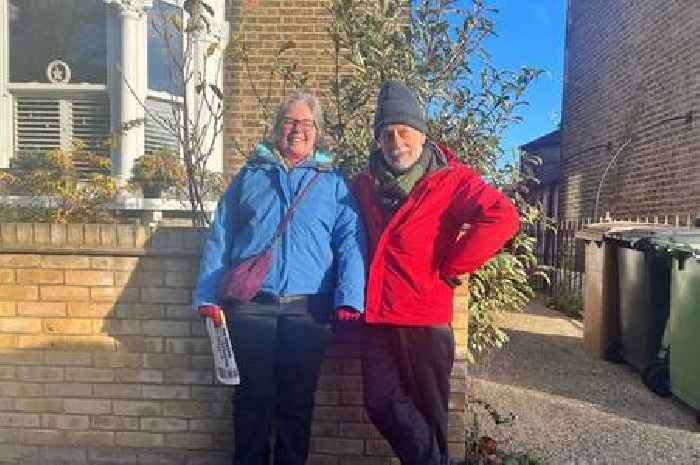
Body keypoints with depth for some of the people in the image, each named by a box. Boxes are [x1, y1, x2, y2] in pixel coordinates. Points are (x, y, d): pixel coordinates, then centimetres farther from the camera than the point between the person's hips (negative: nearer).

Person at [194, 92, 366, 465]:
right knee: (252, 397, 8)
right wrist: (208, 296, 1)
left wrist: (350, 299, -15)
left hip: (307, 307, 0)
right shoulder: (249, 176, 13)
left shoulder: (334, 183, 10)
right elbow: (220, 239, 10)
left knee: (297, 401, 9)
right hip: (250, 305, 1)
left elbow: (350, 242, -1)